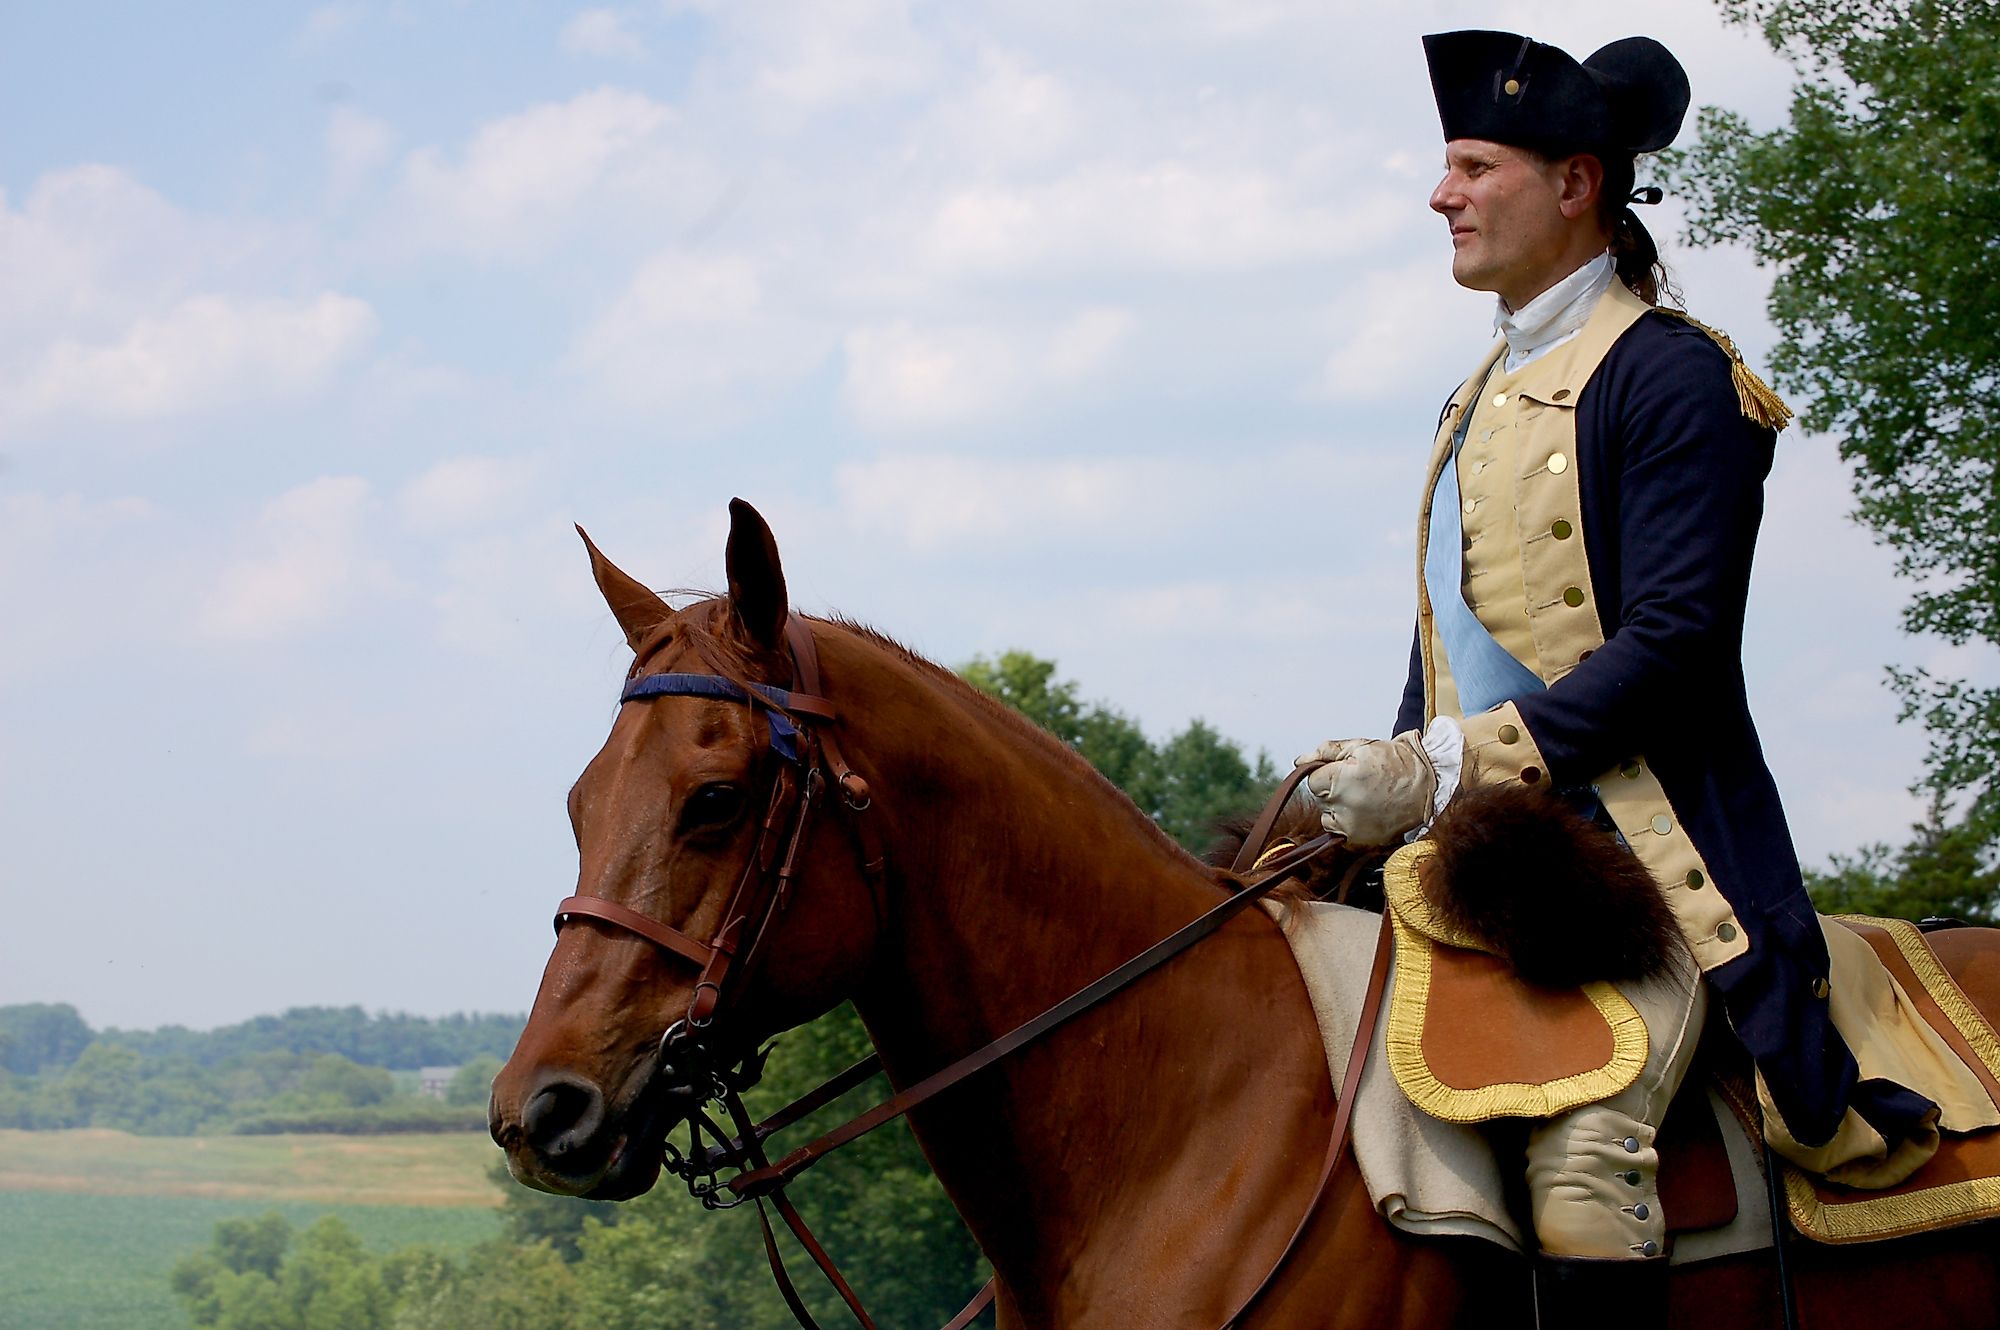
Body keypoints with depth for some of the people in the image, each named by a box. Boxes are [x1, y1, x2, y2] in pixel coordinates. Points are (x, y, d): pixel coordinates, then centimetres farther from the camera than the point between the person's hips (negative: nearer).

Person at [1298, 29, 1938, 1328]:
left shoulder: (1672, 372, -6)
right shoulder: (1487, 393, 21)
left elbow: (1671, 641, -16)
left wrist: (1444, 765, -20)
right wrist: (1390, 781, 7)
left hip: (1642, 856, -9)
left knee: (1580, 1153, -28)